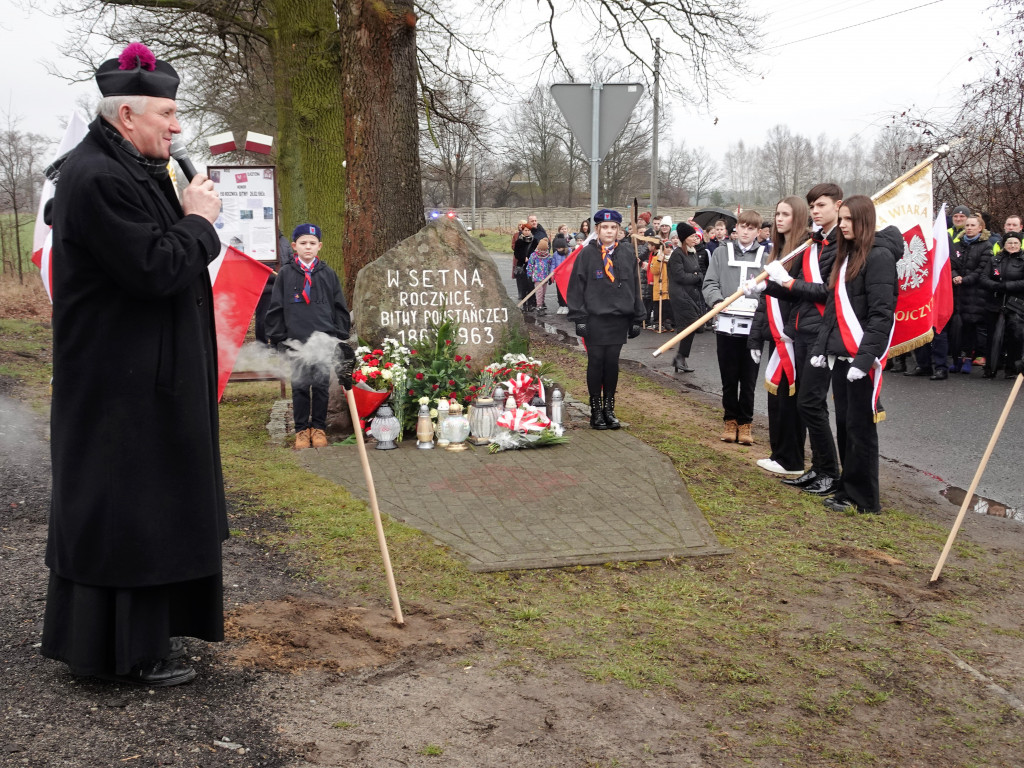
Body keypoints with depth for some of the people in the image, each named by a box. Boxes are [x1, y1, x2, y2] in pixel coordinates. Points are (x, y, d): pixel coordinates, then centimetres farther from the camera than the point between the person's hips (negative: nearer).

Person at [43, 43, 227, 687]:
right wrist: (198, 219, -11)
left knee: (149, 500, 18)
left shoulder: (130, 170, 14)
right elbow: (157, 269, -25)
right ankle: (127, 651, 12)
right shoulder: (97, 178, -20)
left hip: (147, 374, 11)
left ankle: (149, 629, 32)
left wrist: (187, 214, 5)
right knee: (124, 505, -1)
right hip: (122, 383, -11)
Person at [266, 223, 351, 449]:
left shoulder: (328, 274, 6)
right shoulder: (285, 274, 4)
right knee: (299, 386, 5)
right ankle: (302, 429, 15)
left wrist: (340, 336, 4)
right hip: (296, 341, 0)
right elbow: (276, 308, 5)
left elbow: (340, 308, 9)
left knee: (322, 385, 5)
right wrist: (278, 338, 1)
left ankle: (319, 428, 17)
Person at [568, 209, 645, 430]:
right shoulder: (587, 254, -2)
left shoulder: (627, 253, 7)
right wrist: (579, 318, -7)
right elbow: (577, 287, -1)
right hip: (594, 318, -2)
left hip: (619, 319, 2)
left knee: (612, 363, 7)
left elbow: (634, 286, 11)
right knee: (596, 363, 2)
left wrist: (636, 319, 9)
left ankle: (609, 409, 17)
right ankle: (596, 411, 11)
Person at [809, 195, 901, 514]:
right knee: (844, 424, 12)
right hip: (840, 356, 8)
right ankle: (848, 491, 20)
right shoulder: (845, 256, 16)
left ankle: (864, 499, 6)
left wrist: (865, 357, -23)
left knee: (860, 427, -2)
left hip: (862, 357, -8)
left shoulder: (879, 256, -11)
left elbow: (881, 314, -18)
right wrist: (821, 348, 12)